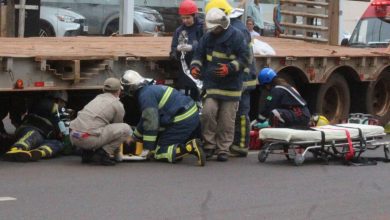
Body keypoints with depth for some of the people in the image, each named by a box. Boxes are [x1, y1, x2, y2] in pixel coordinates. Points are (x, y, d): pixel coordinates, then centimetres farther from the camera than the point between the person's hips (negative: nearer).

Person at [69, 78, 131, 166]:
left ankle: (87, 152, 14)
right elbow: (117, 128, 21)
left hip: (73, 137, 7)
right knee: (126, 129, 2)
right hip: (89, 140, -7)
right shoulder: (118, 105, 7)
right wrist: (116, 151, 37)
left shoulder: (98, 98, 27)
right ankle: (102, 154, -5)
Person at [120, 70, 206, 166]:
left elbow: (151, 123, -16)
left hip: (182, 121, -10)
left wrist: (148, 148, -10)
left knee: (160, 153, -7)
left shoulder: (145, 95, -12)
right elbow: (146, 119, 33)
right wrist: (134, 137, 41)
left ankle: (190, 148, -24)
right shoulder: (151, 89, 21)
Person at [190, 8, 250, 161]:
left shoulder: (236, 37, -4)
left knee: (227, 120, 0)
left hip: (231, 85, -3)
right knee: (208, 112, -15)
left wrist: (229, 68, -19)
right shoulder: (207, 37, 10)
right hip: (211, 84, 3)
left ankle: (223, 149, 11)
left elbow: (244, 58, -5)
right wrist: (195, 67, -3)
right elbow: (199, 55, 18)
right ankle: (209, 144, 0)